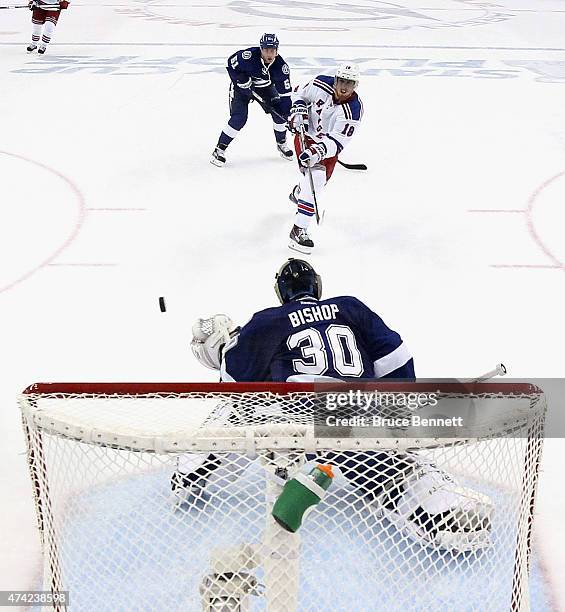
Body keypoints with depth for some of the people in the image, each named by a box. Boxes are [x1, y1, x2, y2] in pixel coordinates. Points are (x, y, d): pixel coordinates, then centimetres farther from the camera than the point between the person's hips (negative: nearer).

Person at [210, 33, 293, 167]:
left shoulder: (281, 66, -24)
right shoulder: (248, 56, -33)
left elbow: (285, 93, -20)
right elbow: (231, 62, -14)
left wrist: (289, 114, -26)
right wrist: (240, 79, -25)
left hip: (265, 87, 4)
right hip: (242, 86, -4)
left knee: (280, 112, -8)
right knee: (239, 118, -18)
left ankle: (281, 143, 18)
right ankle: (219, 149, -7)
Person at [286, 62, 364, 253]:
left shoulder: (353, 110, -25)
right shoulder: (321, 84, -20)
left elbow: (336, 143, -29)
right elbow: (300, 93, 2)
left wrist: (319, 151, -45)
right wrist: (298, 112, -15)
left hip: (327, 144, 2)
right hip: (306, 134, -2)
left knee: (322, 178, 19)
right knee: (315, 176, -22)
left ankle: (297, 193, 60)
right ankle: (298, 230, -22)